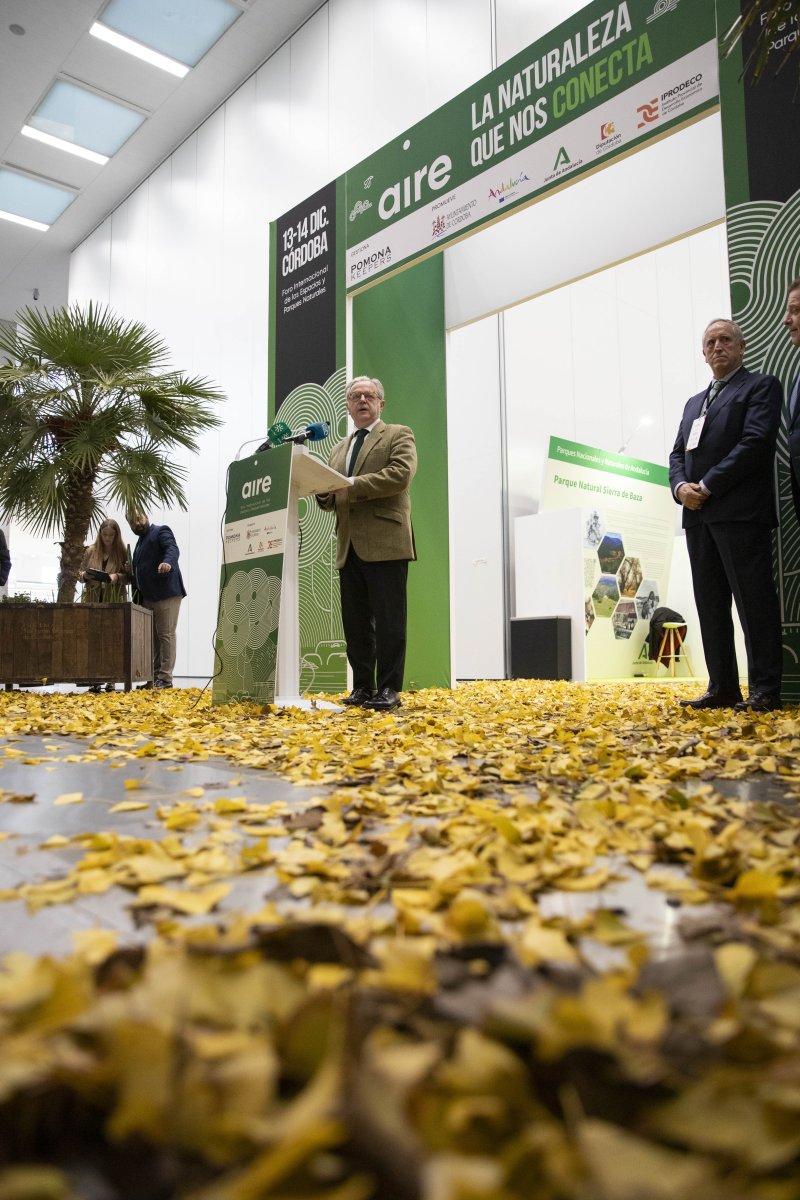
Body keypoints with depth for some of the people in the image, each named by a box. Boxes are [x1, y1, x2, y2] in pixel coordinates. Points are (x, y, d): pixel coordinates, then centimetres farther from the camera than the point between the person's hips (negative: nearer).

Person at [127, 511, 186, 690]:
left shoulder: (161, 531, 1)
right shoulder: (140, 542, 25)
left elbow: (172, 549, -20)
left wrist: (168, 562, -42)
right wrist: (138, 599, 14)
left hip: (166, 594, -9)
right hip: (147, 598, 9)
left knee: (166, 635, -8)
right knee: (153, 638, 8)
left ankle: (165, 678, -8)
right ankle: (154, 677, 12)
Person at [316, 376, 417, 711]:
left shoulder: (399, 435, 7)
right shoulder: (339, 449, 25)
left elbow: (400, 473, -12)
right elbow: (333, 500, 22)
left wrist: (350, 486, -16)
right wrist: (323, 492, -2)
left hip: (385, 543, -6)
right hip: (349, 547, 6)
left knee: (388, 621, -5)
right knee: (355, 623, 6)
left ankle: (388, 689, 0)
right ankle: (362, 687, 13)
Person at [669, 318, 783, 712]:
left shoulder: (761, 386, 6)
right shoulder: (694, 403, 26)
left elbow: (756, 442, -9)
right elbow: (677, 454, 19)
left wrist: (707, 486, -14)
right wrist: (680, 487, -3)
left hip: (741, 511, -7)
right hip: (698, 515, 7)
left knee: (753, 601, -6)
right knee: (710, 606, 5)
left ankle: (764, 690, -3)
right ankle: (722, 689, 9)